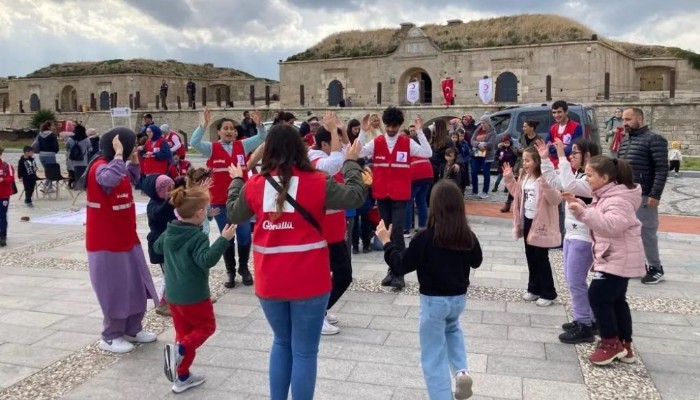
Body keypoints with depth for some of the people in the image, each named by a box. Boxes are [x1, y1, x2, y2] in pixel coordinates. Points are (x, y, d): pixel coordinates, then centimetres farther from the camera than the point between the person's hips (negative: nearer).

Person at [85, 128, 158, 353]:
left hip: (127, 238, 10)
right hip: (107, 242, -9)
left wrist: (133, 158, 11)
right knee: (115, 291, 2)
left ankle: (132, 330, 31)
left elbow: (133, 179, 26)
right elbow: (111, 178, -44)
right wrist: (119, 154, -33)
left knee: (137, 287, 16)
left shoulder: (118, 166, 8)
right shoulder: (100, 168, -20)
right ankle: (110, 337, 18)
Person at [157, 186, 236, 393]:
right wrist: (223, 240, -38)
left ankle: (182, 376, 22)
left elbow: (157, 247, 22)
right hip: (194, 296, -7)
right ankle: (179, 349, -10)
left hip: (173, 294, 7)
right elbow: (207, 260, -33)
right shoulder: (198, 237, -20)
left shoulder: (169, 232, 4)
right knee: (206, 326, 14)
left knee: (184, 331, 18)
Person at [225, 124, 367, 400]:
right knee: (305, 351, 8)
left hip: (269, 282, 4)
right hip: (308, 281, -3)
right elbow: (356, 196, -3)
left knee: (282, 342, 24)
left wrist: (236, 180, 29)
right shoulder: (317, 182, -10)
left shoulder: (254, 184, -2)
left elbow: (233, 215, 14)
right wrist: (351, 163, 11)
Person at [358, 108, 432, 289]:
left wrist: (420, 131, -18)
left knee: (397, 232, -11)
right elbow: (357, 153, -8)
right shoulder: (375, 142, 3)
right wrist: (363, 131, -17)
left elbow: (427, 154, -12)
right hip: (381, 194, 3)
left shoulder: (408, 143, -1)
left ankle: (399, 273, -1)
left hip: (400, 195, -3)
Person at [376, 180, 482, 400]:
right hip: (459, 298, 5)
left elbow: (400, 266, -14)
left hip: (434, 301, -5)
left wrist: (386, 242, -3)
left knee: (433, 356, 10)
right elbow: (477, 261, 11)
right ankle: (461, 371, 18)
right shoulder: (468, 236, -8)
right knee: (452, 328, 36)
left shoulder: (425, 238, -22)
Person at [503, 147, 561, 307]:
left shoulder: (545, 179, -19)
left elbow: (556, 199, -29)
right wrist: (509, 178, 10)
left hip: (540, 223, -8)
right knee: (530, 256, 16)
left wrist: (545, 185, -43)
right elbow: (517, 193, 21)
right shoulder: (525, 178, 7)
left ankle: (548, 293, 14)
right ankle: (534, 288, 29)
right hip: (527, 221, 8)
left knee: (541, 258, 1)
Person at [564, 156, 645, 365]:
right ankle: (624, 345, 23)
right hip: (614, 258, 11)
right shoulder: (604, 196, 11)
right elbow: (596, 220, 18)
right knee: (616, 300, 14)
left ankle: (611, 343, 2)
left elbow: (611, 225, -35)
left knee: (597, 296, -9)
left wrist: (584, 211, -35)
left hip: (619, 259, -11)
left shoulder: (618, 199, -21)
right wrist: (577, 206, 4)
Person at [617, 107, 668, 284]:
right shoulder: (624, 141, 16)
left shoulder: (654, 139, -8)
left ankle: (655, 268, 12)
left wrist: (655, 195, -18)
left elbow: (662, 169, -13)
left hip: (644, 196, -7)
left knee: (647, 232, -1)